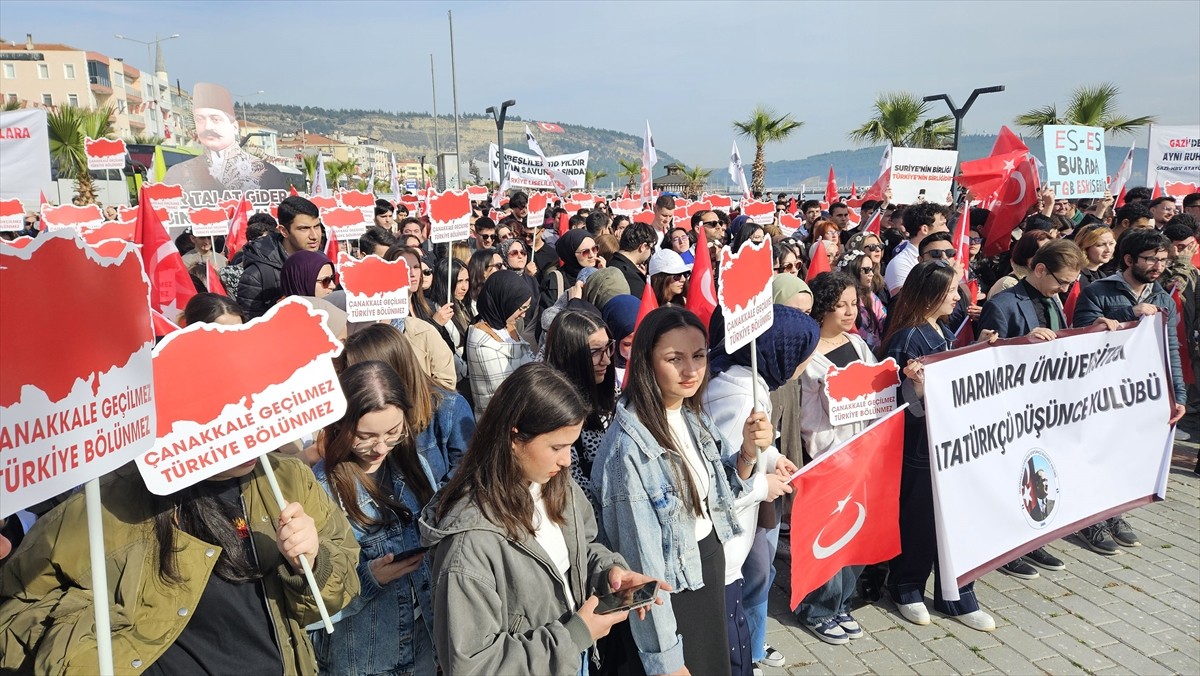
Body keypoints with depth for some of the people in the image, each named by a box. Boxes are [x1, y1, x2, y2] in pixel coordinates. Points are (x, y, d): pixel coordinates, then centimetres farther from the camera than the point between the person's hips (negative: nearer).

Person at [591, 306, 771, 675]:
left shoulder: (694, 416, -6)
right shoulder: (628, 447, -28)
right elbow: (642, 560, -24)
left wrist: (749, 452, -12)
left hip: (709, 565, 7)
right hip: (669, 590, -7)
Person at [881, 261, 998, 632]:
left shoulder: (944, 331, 8)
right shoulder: (907, 339, -18)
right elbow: (909, 403, -20)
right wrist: (917, 385, -40)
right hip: (920, 445, -8)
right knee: (918, 521, 7)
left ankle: (956, 597, 28)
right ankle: (906, 588, 29)